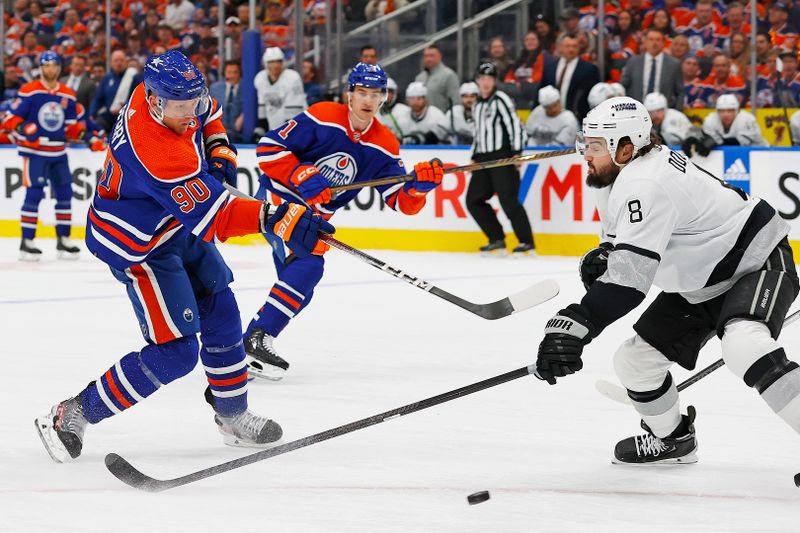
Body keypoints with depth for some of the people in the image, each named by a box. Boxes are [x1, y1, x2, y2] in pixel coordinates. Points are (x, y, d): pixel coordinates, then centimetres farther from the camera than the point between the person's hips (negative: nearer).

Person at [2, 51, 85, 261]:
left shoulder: (68, 95, 9)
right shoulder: (28, 92, -8)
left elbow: (70, 126, 15)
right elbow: (10, 118, -8)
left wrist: (81, 132, -6)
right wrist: (23, 129, -27)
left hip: (58, 152, 6)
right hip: (34, 151, -6)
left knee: (64, 193, 7)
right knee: (34, 194, -12)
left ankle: (63, 239, 18)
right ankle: (27, 242, -7)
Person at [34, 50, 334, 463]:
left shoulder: (167, 91, -13)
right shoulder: (156, 151, -39)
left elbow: (207, 113, 13)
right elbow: (209, 214, -39)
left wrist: (219, 149, -4)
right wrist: (275, 219, -49)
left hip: (178, 225, 9)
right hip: (137, 246, -9)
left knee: (221, 314, 16)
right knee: (176, 353, -11)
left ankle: (233, 417, 34)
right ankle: (73, 415, -1)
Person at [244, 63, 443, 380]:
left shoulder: (384, 146, -2)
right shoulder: (322, 118, -17)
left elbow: (402, 202, -5)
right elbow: (268, 147, -17)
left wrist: (420, 184, -25)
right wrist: (303, 177, -26)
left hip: (314, 215, 8)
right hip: (277, 197, -7)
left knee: (302, 283, 9)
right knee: (307, 263, -26)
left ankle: (254, 342, 20)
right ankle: (257, 338, -26)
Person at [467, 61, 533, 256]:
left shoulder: (500, 99, -6)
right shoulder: (478, 105, 19)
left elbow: (515, 125, -13)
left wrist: (517, 153, -20)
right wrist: (474, 157, 21)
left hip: (502, 158, -9)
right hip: (484, 158, 9)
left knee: (508, 200, -15)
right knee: (473, 199, 5)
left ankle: (526, 242, -13)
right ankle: (497, 240, 12)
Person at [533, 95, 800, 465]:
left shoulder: (644, 185, -31)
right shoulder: (616, 176, 1)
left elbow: (631, 274, -41)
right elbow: (625, 242, 18)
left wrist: (576, 324, -49)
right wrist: (604, 255, -7)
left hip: (758, 261, -11)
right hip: (701, 283, 11)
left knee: (744, 346, -38)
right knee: (635, 359, 10)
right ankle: (673, 440, 35)